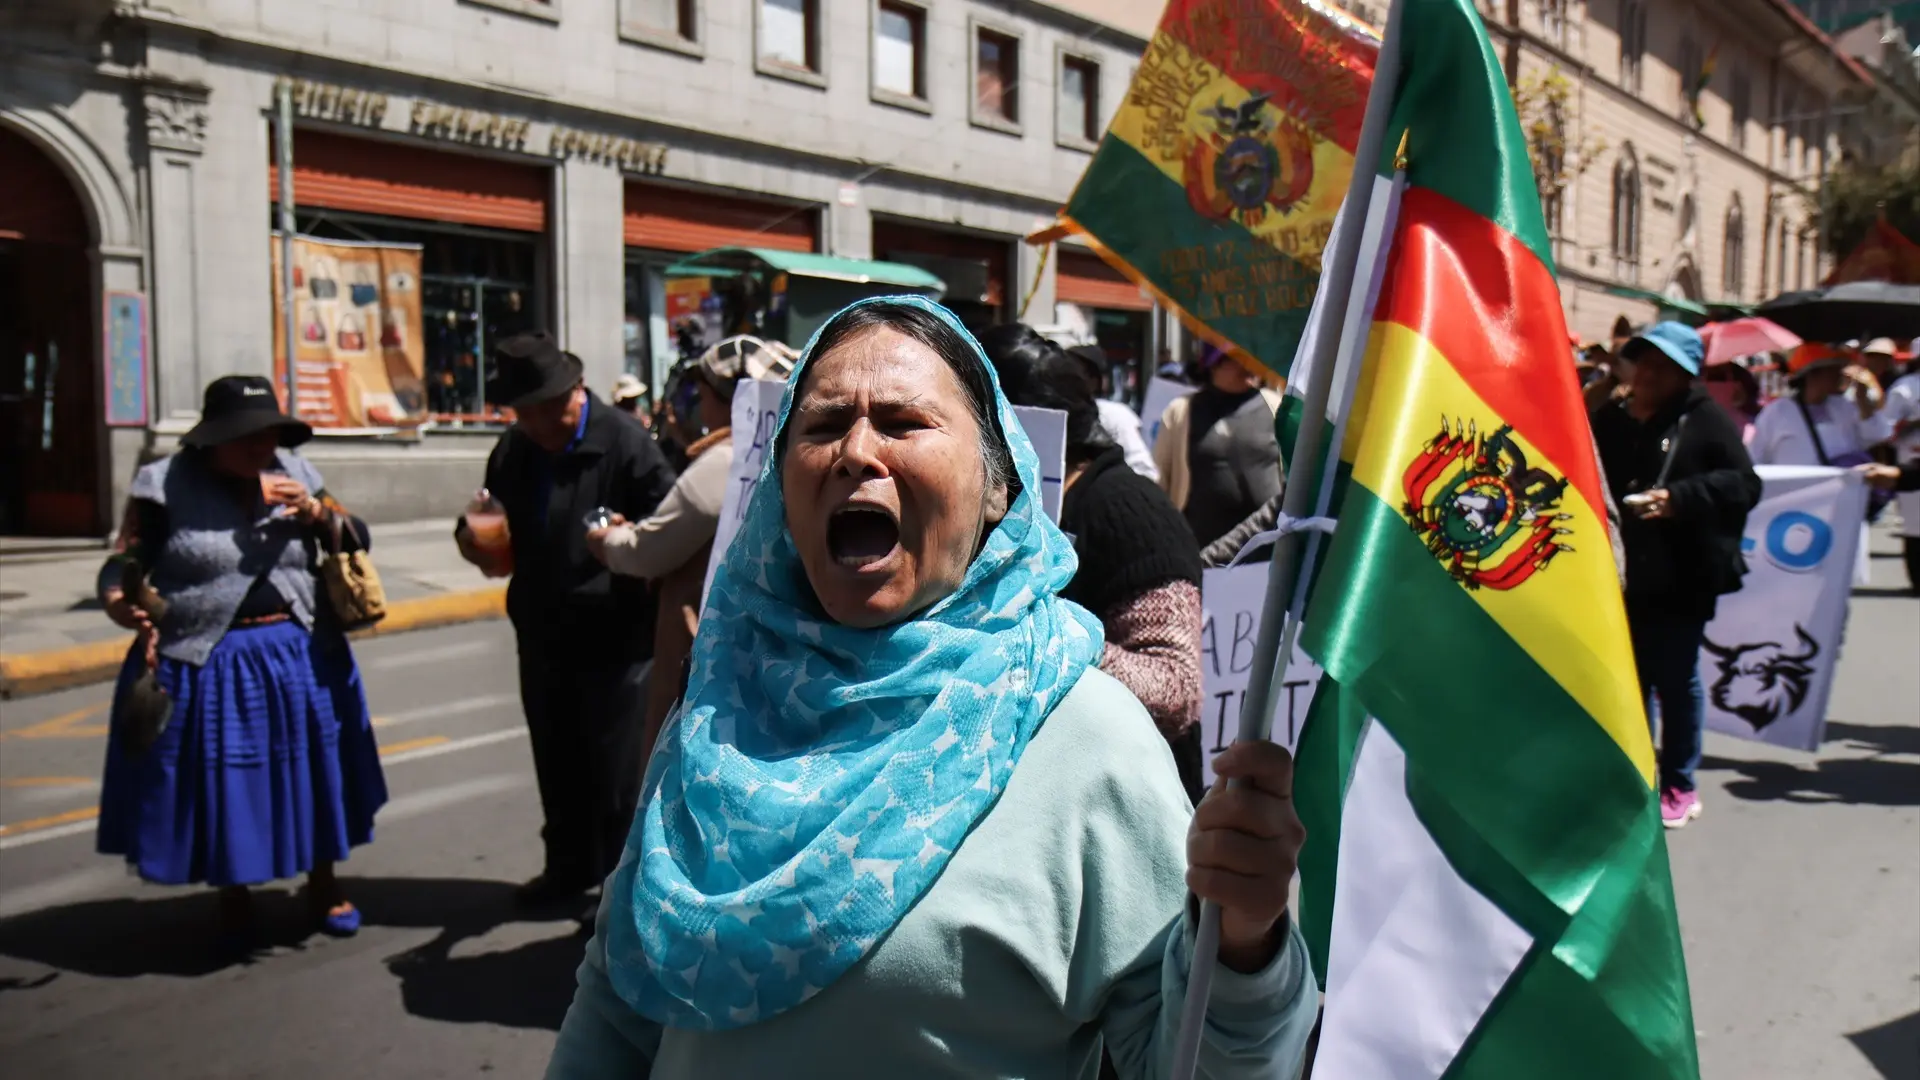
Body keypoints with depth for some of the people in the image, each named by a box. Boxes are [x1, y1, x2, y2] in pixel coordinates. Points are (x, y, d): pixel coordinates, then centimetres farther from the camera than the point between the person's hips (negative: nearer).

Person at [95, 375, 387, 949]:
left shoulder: (296, 474, 4)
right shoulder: (165, 484, -7)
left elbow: (357, 540, 9)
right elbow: (122, 567, -5)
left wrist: (316, 512, -10)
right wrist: (122, 604, -26)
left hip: (301, 657, 3)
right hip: (207, 665, -3)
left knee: (308, 772, 13)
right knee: (221, 782, 8)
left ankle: (323, 885, 33)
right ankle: (234, 899, 30)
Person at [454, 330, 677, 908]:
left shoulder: (624, 441, -14)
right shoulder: (512, 450, 8)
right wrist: (473, 539, -4)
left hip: (613, 638, -7)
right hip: (542, 636, 7)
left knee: (614, 770, 4)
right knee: (557, 764, 19)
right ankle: (569, 865, 37)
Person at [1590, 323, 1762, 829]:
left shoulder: (1706, 419, -4)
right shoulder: (1608, 418, 9)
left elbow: (1743, 484, -11)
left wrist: (1679, 498, -24)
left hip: (1680, 575, -4)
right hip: (1622, 573, 4)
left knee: (1676, 679, 4)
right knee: (1630, 678, 12)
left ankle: (1679, 787, 19)